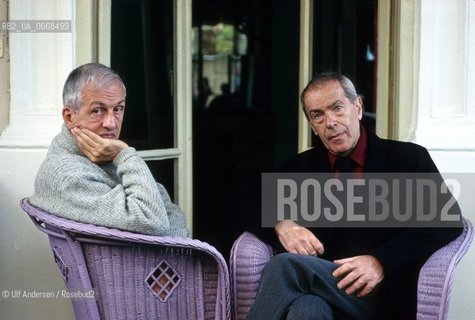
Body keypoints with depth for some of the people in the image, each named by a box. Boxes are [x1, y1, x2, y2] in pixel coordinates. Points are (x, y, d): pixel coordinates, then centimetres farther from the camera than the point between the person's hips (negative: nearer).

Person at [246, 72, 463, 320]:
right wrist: (281, 224, -6)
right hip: (316, 290, 2)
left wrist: (381, 262, -17)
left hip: (379, 293, -2)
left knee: (285, 265, -30)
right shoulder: (300, 167, 20)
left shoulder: (408, 158, 8)